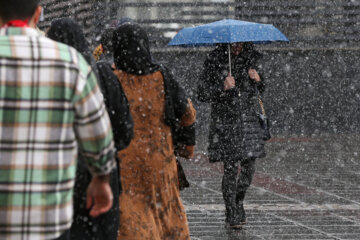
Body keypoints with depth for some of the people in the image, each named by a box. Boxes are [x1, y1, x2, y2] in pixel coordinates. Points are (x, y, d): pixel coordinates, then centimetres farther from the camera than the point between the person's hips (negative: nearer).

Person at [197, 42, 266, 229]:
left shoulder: (250, 59, 8)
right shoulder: (214, 62, -5)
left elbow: (262, 89, 18)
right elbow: (201, 94, -7)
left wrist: (258, 79, -4)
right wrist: (222, 87, -21)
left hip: (249, 120, 4)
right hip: (225, 122, -4)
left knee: (249, 168, 3)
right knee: (230, 168, -5)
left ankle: (239, 202, 29)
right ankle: (231, 214, 7)